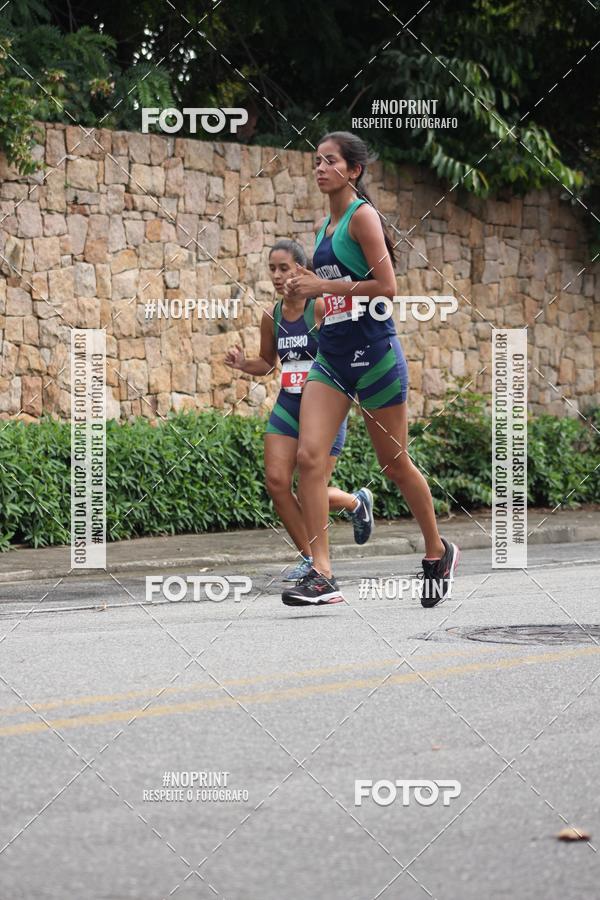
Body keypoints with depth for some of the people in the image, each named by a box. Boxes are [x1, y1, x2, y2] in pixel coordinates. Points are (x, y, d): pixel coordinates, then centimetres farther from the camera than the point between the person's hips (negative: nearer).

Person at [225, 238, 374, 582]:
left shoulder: (321, 308, -12)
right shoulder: (271, 317, 5)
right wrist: (243, 364, -1)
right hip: (288, 406, 5)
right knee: (276, 481, -8)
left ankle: (357, 502, 31)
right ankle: (310, 558, 8)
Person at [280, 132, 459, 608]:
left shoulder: (362, 216, -10)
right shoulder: (325, 225, 15)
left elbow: (386, 286, -18)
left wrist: (322, 285, -16)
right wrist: (306, 287, 11)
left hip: (373, 352, -7)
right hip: (332, 357, 7)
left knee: (395, 464, 6)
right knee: (309, 456, -11)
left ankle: (438, 552, 28)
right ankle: (322, 574, -13)